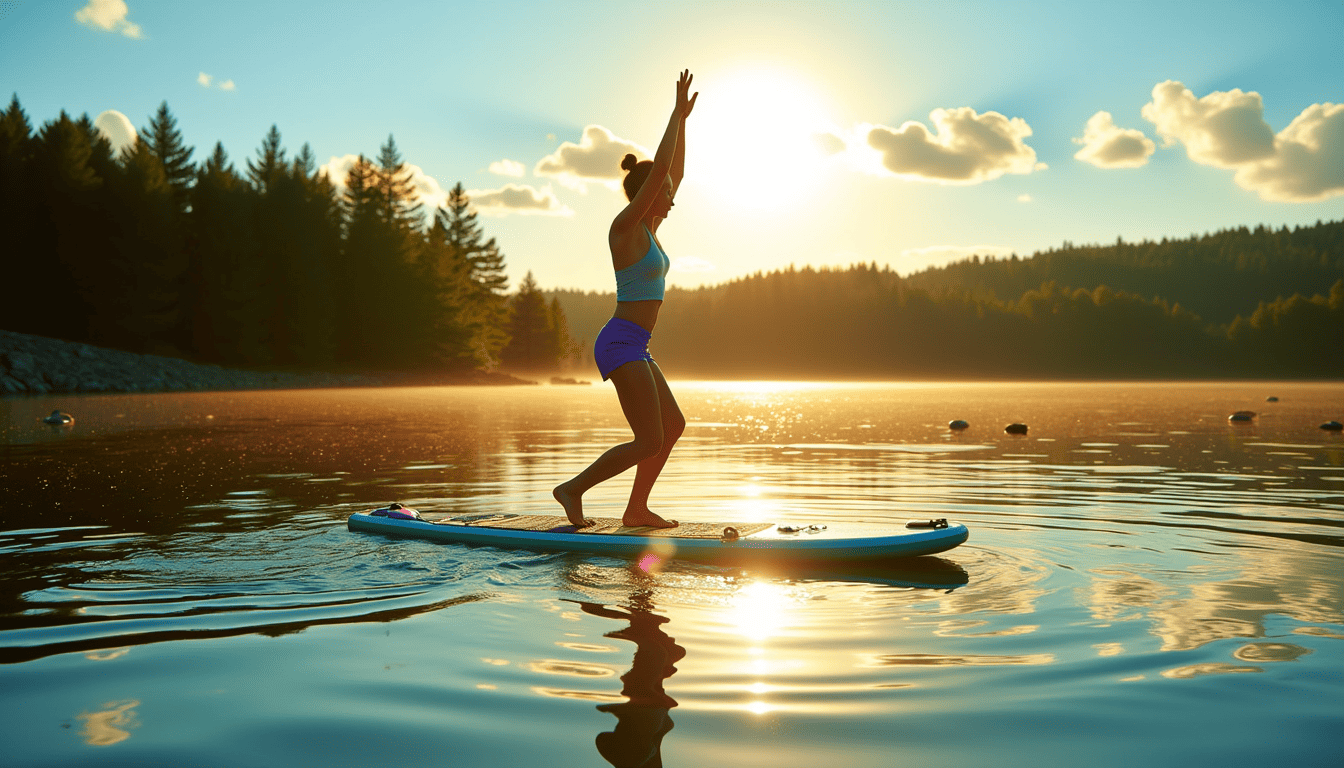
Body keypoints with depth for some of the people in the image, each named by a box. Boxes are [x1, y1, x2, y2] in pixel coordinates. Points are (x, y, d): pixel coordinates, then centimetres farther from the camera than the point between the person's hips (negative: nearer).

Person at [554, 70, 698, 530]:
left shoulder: (648, 228, 14)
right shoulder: (625, 225, -11)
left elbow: (676, 172, 22)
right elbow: (660, 168, -18)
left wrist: (683, 119, 20)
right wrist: (678, 114, -10)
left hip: (633, 348, 10)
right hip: (622, 343, -10)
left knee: (673, 425, 14)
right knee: (649, 441, -10)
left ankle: (636, 509, 18)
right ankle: (574, 487, -2)